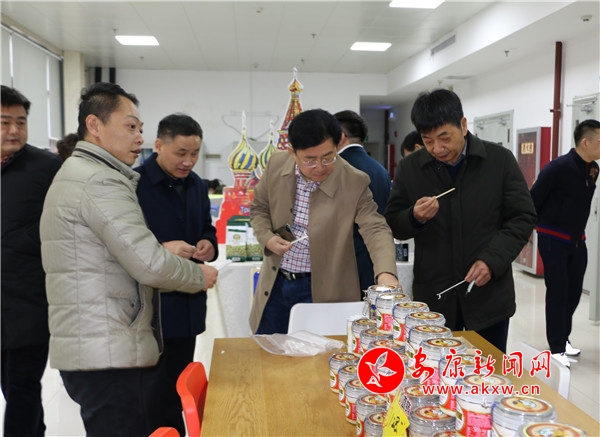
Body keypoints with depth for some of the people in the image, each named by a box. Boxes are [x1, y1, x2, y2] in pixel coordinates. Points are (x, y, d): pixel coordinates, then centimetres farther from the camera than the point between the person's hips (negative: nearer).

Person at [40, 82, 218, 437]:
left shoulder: (77, 173, 18)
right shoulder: (101, 181, -16)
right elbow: (150, 265, -22)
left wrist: (162, 249, 10)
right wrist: (199, 275, -5)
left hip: (97, 349, 10)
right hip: (108, 353, -10)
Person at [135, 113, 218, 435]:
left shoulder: (197, 185, 10)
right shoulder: (132, 183, -13)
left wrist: (209, 244, -2)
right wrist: (160, 250, -26)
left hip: (187, 305, 7)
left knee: (176, 391, 19)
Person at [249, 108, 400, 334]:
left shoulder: (355, 182, -17)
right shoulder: (277, 164, -6)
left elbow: (375, 229, -23)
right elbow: (259, 208, 8)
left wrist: (386, 272, -42)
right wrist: (267, 238, -11)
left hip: (323, 290, -4)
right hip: (275, 283, 4)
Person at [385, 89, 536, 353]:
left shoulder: (500, 160, -3)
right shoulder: (409, 168, 0)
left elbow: (523, 218, -1)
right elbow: (394, 225, 5)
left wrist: (492, 260, -15)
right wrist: (414, 217, -18)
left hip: (488, 294, 0)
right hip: (433, 296, 1)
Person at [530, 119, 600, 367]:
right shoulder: (558, 167, -18)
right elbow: (534, 199, -14)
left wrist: (578, 231, 11)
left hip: (577, 240, 7)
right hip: (553, 239, -7)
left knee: (574, 292, 11)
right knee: (557, 293, -3)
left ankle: (562, 339, 28)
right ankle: (556, 348, 6)